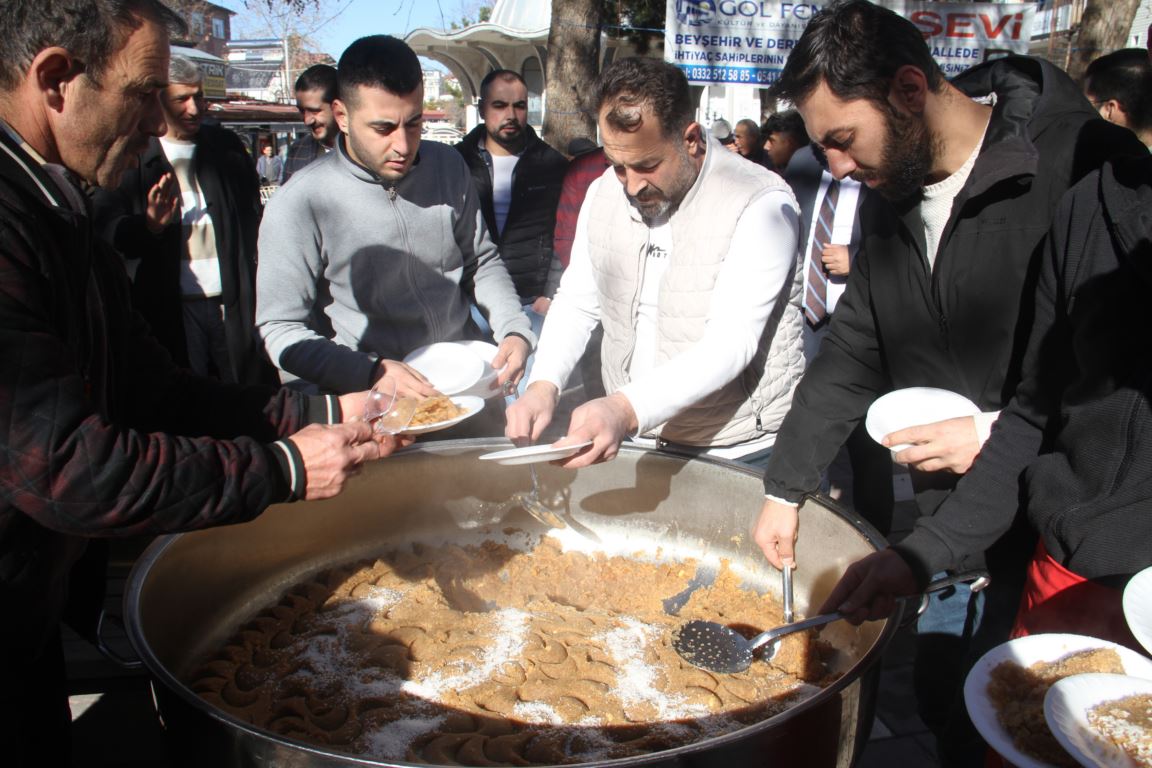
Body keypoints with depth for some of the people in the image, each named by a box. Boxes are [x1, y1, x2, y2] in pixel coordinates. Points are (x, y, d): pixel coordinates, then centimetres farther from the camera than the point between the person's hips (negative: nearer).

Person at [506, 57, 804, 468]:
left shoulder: (761, 204, -18)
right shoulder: (604, 192, 1)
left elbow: (730, 345, -27)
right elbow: (577, 302, 6)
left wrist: (628, 408, -41)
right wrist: (544, 385, -13)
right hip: (630, 441, 3)